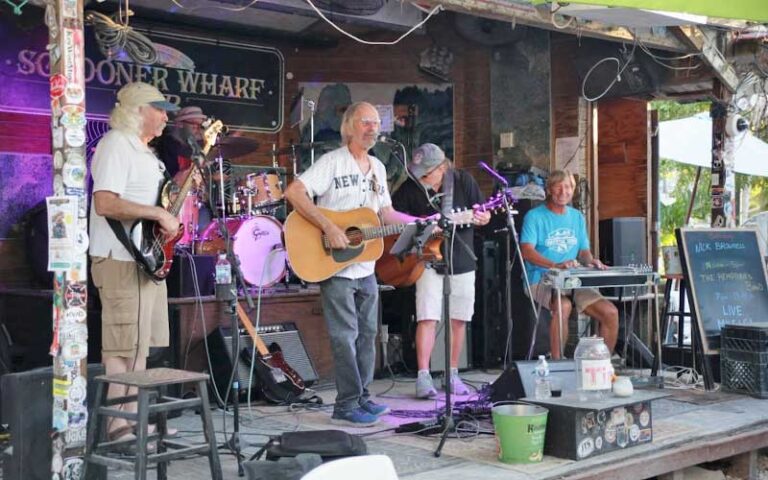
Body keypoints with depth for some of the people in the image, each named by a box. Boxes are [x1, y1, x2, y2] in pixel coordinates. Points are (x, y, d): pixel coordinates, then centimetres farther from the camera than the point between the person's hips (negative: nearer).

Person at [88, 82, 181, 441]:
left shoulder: (143, 150, 20)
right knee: (123, 346, -8)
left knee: (140, 344, 14)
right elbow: (105, 203, -25)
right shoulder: (115, 145, -12)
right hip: (122, 259, -10)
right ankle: (118, 427, -4)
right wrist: (158, 214, -23)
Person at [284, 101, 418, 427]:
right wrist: (329, 228, -27)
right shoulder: (333, 161, -9)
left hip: (365, 269, 8)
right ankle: (347, 406, 4)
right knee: (346, 336, -5)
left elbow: (386, 213, 20)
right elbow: (293, 192, -20)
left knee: (367, 334, 13)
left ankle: (362, 398, 24)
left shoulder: (377, 168, 14)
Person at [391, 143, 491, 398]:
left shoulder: (463, 181, -4)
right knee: (427, 318, -11)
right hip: (428, 261, -2)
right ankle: (423, 376, -10)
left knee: (458, 320, 8)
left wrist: (481, 218, -21)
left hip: (461, 260, 2)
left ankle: (452, 375, 19)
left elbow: (485, 215, 2)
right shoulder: (410, 187, -6)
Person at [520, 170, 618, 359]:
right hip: (542, 280, -6)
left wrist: (590, 260, -5)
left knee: (611, 313, -13)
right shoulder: (535, 216, -2)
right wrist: (556, 265, -30)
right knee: (563, 306, -37)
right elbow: (526, 251, -15)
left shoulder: (577, 217, 17)